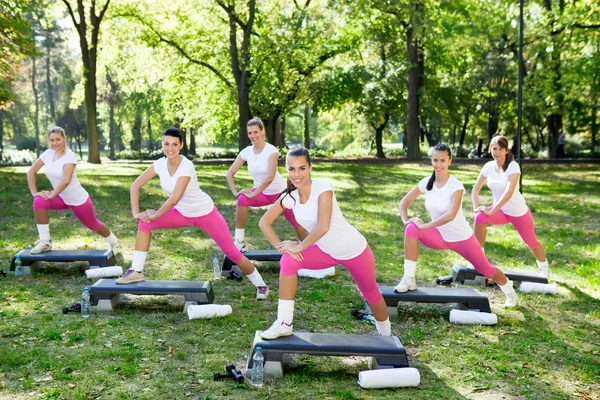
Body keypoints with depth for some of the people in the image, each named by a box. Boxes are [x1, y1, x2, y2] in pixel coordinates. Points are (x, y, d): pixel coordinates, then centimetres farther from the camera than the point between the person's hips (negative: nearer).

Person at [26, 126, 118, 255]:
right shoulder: (48, 154, -5)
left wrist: (52, 195, -23)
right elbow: (31, 172, 0)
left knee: (94, 225, 13)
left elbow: (65, 180, -32)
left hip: (79, 200, -5)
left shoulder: (69, 155, -23)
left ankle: (114, 243, 46)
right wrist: (34, 192, -9)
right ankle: (45, 242, -14)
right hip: (62, 198, 5)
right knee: (39, 201, -23)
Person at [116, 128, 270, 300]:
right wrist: (136, 213, -16)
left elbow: (174, 199, -34)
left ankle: (260, 285, 18)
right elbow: (135, 186, -7)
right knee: (145, 223, -12)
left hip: (205, 213, -5)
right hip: (183, 213, 6)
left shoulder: (186, 166, -30)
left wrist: (155, 215, -21)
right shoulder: (160, 164, -12)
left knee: (232, 253, -2)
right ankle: (136, 271, -3)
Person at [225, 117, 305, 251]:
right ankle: (240, 243, -21)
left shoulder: (271, 150, -22)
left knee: (296, 223, 5)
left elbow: (270, 177, -31)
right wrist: (235, 192, -19)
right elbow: (230, 173, -6)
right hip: (261, 192, 3)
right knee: (242, 200, -28)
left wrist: (253, 194, -32)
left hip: (279, 192, -3)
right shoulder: (246, 151, -8)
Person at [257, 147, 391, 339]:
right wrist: (281, 246, -17)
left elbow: (323, 227, -34)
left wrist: (298, 247, -23)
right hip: (326, 251, 4)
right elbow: (264, 222, -4)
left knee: (371, 294, 15)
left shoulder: (322, 187, -27)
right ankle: (284, 323, -10)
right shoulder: (289, 197, -11)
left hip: (354, 250, -4)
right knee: (288, 260, -19)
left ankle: (386, 334, 46)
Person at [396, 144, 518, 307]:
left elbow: (450, 215, -34)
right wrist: (405, 220, -18)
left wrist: (424, 226, -33)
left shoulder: (456, 185, -22)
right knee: (411, 229, -25)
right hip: (440, 236, 3)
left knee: (486, 270, 12)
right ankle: (409, 279, -19)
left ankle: (510, 292, 46)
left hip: (462, 238, -3)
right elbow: (404, 202, 0)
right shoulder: (426, 182, -8)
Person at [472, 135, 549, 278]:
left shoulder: (513, 166, -22)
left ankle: (544, 269, 41)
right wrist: (476, 207, -18)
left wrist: (491, 211, -35)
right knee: (480, 217, -26)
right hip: (500, 210, 4)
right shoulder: (488, 166, -6)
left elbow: (509, 192, -32)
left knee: (532, 243, 11)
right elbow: (476, 189, -1)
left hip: (518, 212, -3)